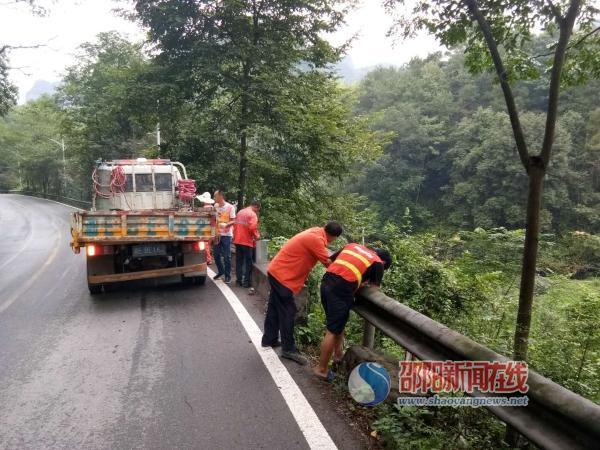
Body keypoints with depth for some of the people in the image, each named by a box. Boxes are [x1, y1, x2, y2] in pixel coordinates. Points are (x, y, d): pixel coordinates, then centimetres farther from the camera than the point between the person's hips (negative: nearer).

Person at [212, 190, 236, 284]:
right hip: (217, 234, 5)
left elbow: (233, 221, -10)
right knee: (216, 255, 11)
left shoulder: (230, 207, -11)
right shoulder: (216, 206, 5)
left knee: (227, 256, -2)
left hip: (227, 235, -5)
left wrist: (226, 224, -29)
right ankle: (221, 271, 32)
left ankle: (228, 276, 10)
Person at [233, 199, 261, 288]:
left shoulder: (240, 212, 14)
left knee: (239, 261, 12)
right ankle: (246, 282, 4)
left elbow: (235, 225, 16)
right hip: (247, 241, -7)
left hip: (237, 240, 7)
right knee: (248, 262, 2)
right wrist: (257, 236, -6)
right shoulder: (252, 214, -10)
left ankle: (239, 280, 16)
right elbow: (252, 228, -21)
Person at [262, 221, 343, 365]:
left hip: (276, 271, 10)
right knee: (287, 312, -2)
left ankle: (269, 339, 30)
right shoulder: (316, 239, -22)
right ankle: (288, 349, 7)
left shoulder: (315, 232, 6)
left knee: (275, 308, 18)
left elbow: (324, 258, 11)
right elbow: (328, 264, -16)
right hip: (283, 276, -10)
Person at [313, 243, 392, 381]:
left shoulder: (352, 245, 24)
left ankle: (338, 354, 41)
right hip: (342, 289, -6)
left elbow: (329, 260, 25)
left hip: (326, 282, 7)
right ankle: (322, 369, 15)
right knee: (333, 331, 5)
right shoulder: (377, 263, 11)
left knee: (338, 322, 26)